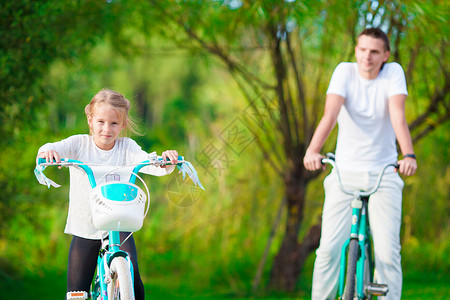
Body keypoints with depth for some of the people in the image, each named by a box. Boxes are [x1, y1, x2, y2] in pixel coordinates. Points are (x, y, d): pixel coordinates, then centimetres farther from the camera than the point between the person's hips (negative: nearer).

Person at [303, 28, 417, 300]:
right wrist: (313, 150, -34)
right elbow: (330, 114, -17)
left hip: (383, 173, 0)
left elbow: (398, 115, -17)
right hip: (345, 172, 0)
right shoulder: (345, 71, -3)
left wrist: (409, 155, -33)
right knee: (329, 248, -9)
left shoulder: (393, 73, -3)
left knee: (387, 251, -9)